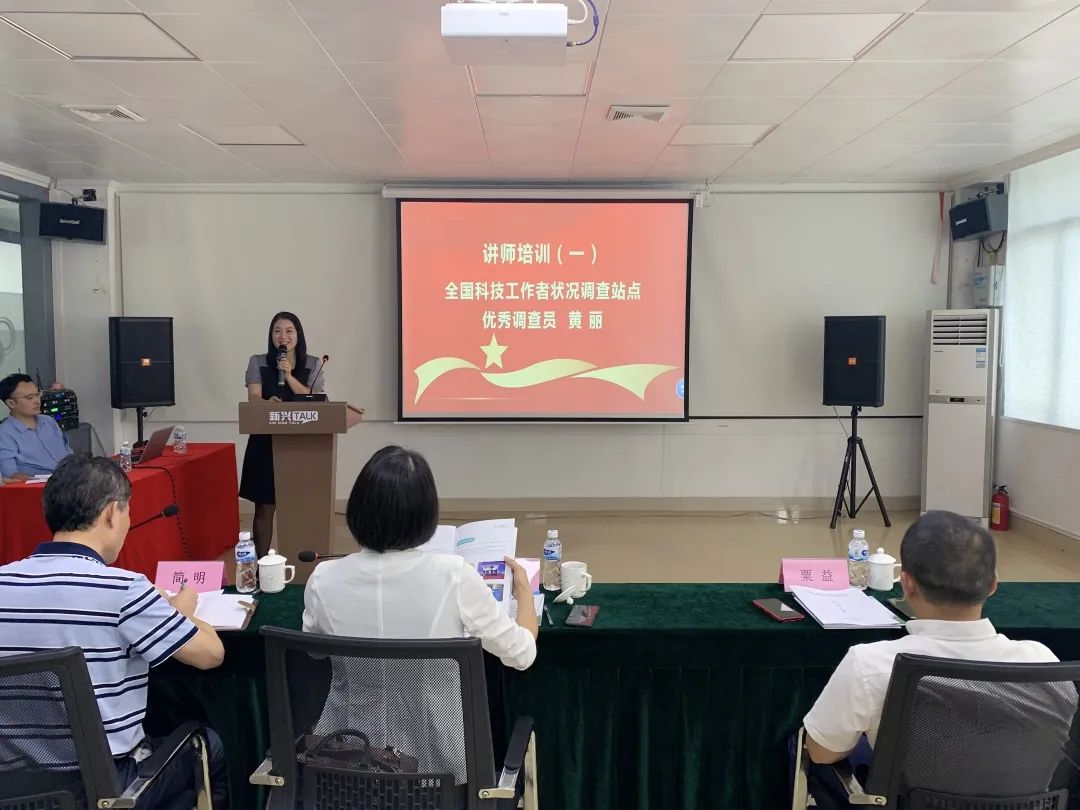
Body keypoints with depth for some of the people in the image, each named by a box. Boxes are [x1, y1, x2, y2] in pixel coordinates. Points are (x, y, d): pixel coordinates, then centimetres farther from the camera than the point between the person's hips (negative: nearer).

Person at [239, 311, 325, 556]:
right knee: (264, 507, 2)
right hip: (265, 442, 0)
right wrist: (268, 403, -31)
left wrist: (289, 376, -16)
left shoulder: (312, 365, 5)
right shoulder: (258, 362, 5)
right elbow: (253, 398, -8)